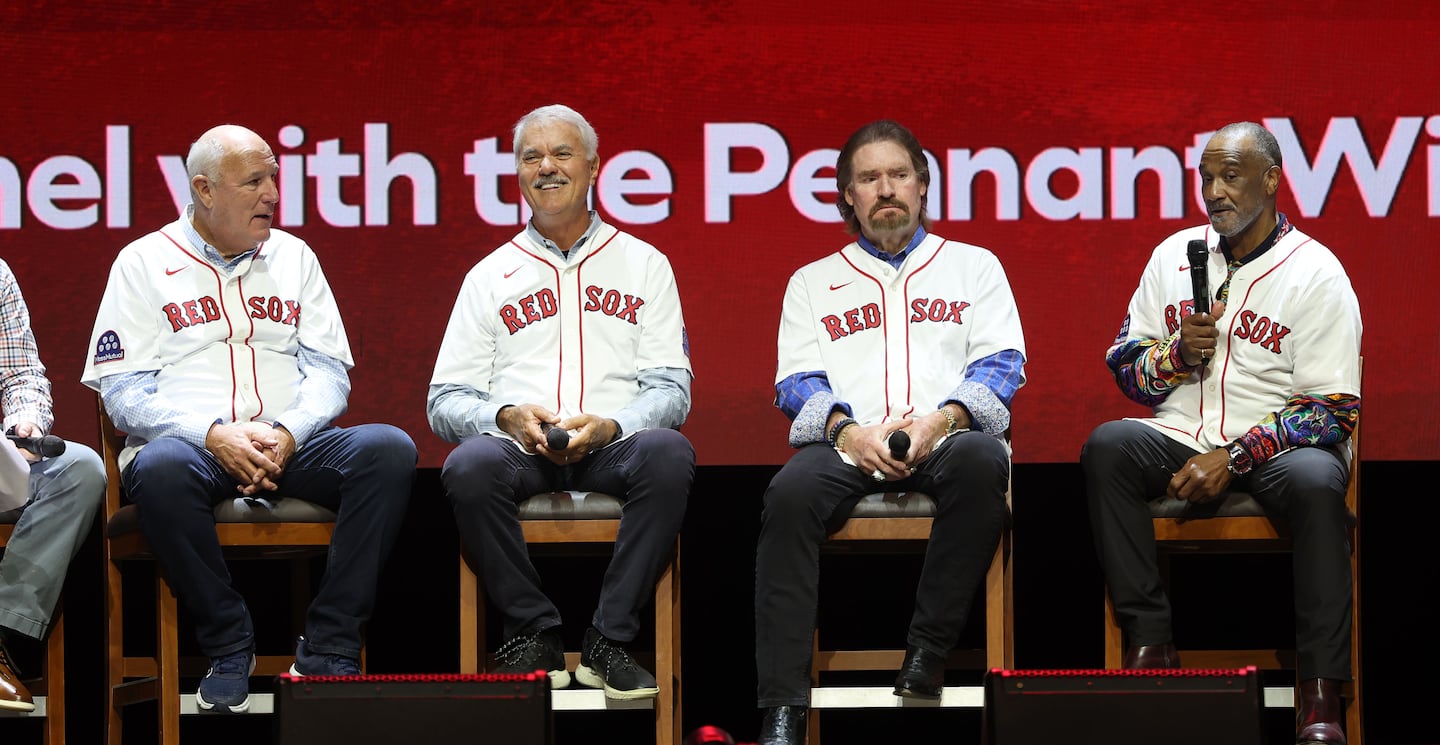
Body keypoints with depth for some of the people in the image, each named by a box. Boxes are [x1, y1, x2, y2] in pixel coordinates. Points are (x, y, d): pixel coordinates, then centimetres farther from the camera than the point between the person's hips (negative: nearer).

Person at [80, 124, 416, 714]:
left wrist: (285, 433, -12)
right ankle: (229, 645, -20)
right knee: (161, 469, -39)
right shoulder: (145, 263, 7)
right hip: (190, 442, -3)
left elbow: (329, 373, 10)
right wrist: (214, 434, -18)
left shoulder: (293, 257, 18)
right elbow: (123, 392, -2)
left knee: (389, 449, -27)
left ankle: (328, 651, -23)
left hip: (291, 444, 3)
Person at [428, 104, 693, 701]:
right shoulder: (491, 276, 18)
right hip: (519, 448, 1)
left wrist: (609, 425, -15)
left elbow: (671, 388, 6)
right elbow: (445, 400, 11)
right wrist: (507, 417, -12)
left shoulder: (643, 265, 16)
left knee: (668, 453, -35)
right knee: (470, 466, -34)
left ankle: (608, 641, -26)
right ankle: (536, 636, -19)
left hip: (610, 448, 0)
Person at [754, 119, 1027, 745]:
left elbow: (1002, 366, 7)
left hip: (944, 439, -1)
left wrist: (941, 421, -13)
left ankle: (928, 648, -29)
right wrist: (847, 431, -12)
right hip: (847, 444, 1)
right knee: (791, 493, -34)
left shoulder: (973, 266, 21)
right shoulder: (813, 282, 24)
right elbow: (796, 384, 11)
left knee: (980, 459, -38)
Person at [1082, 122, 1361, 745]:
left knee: (1315, 480, -37)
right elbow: (1125, 366, 14)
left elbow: (1333, 408, -9)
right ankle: (1149, 643, -24)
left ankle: (1320, 690, -33)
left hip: (1277, 443, -4)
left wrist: (1232, 459, -19)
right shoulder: (1175, 256, 12)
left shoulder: (1316, 273, -3)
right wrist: (1179, 353, -9)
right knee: (1107, 447, -26)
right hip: (1181, 437, 4)